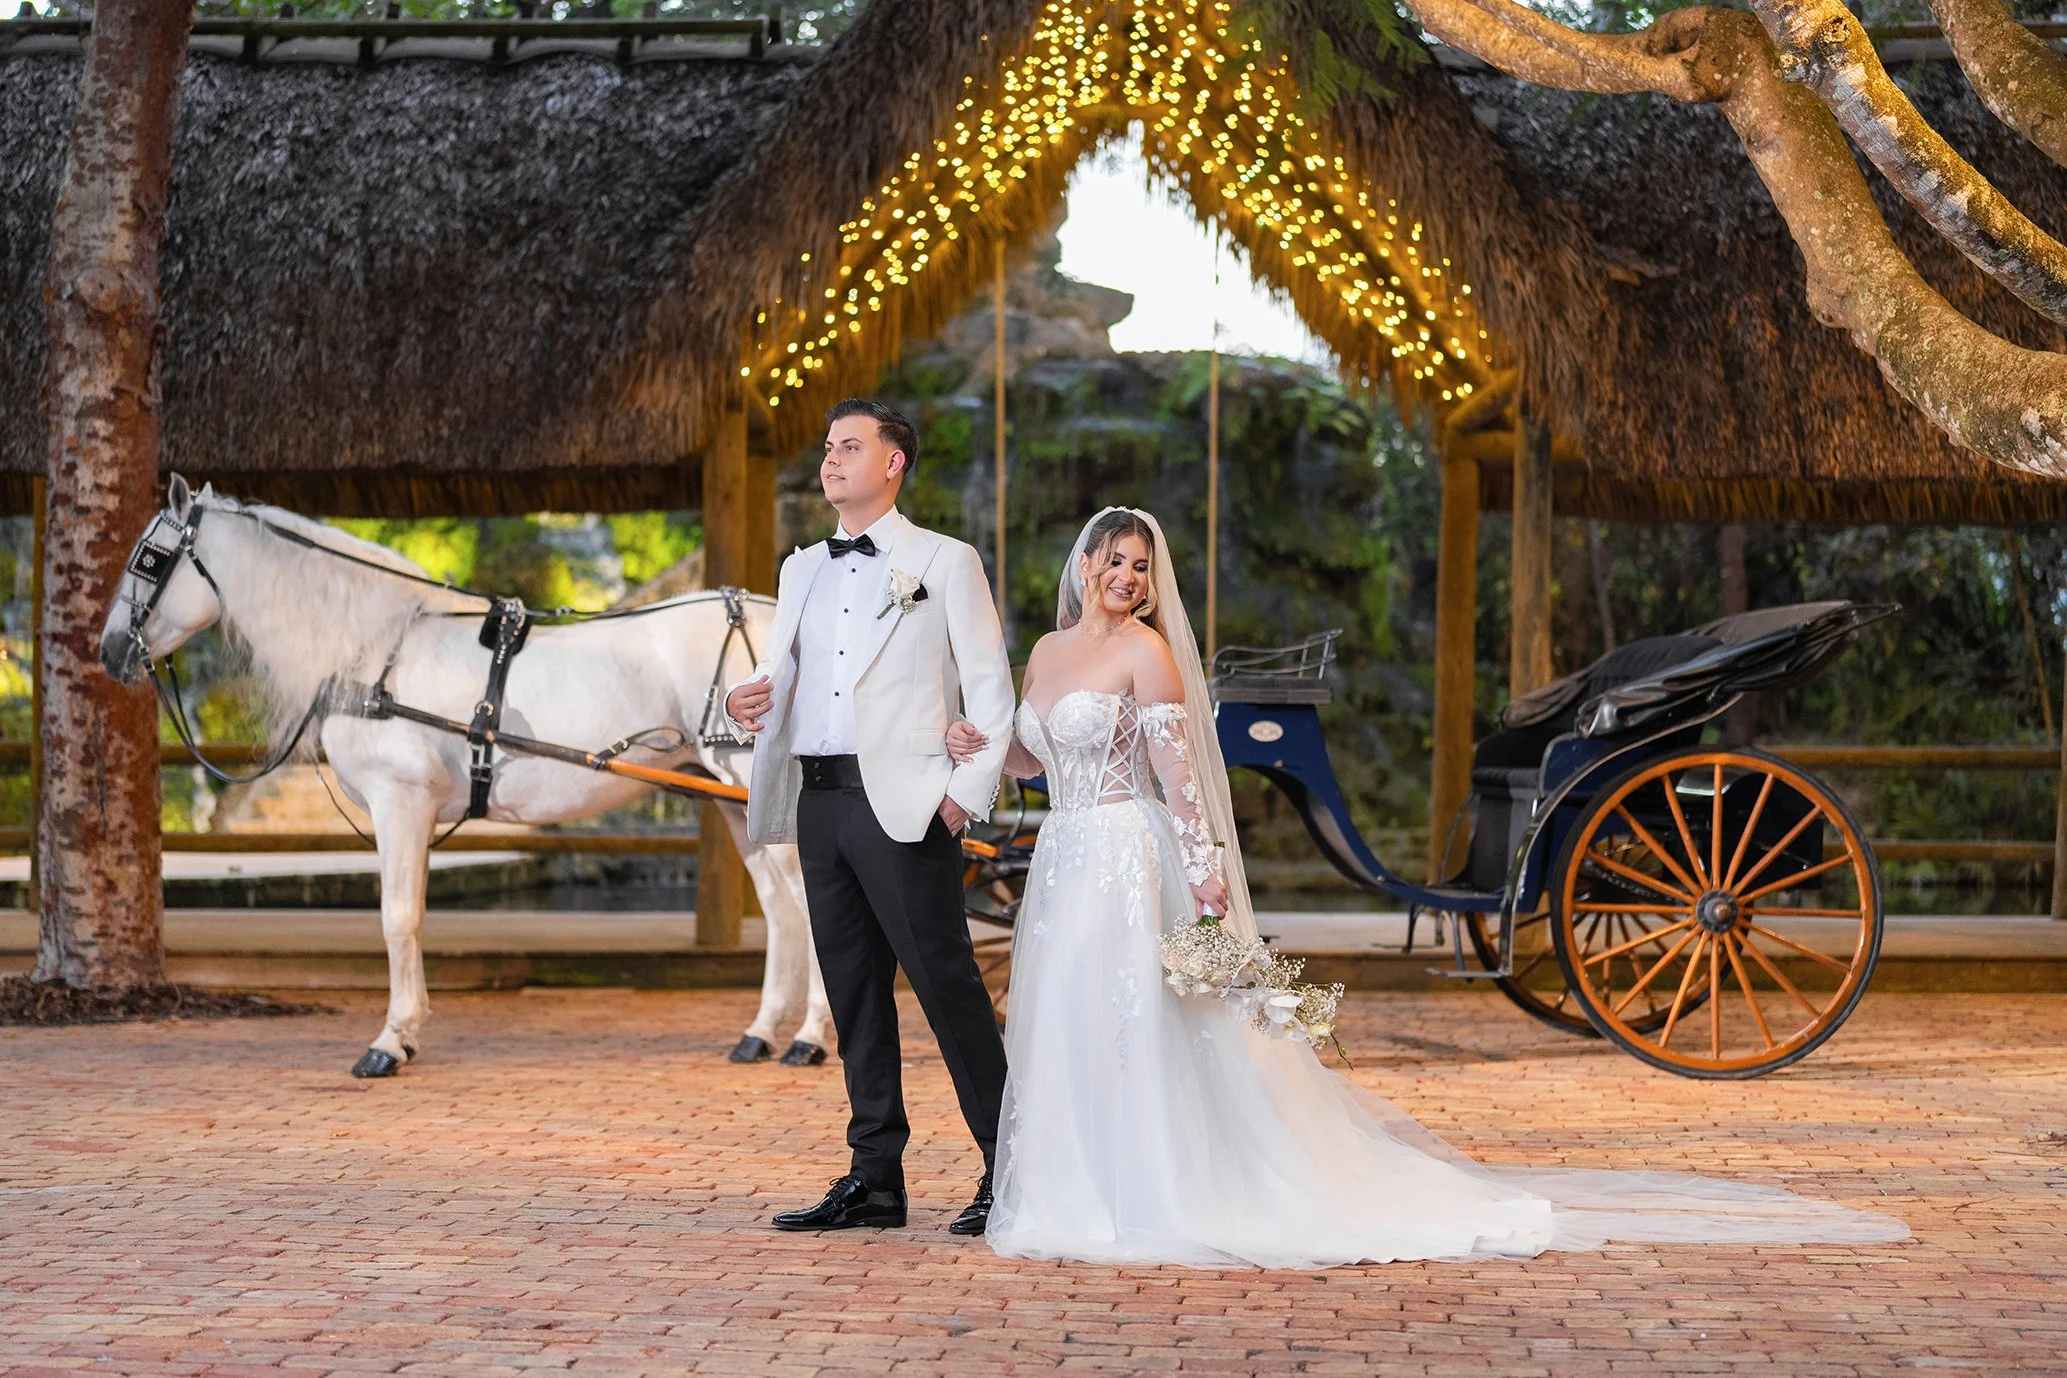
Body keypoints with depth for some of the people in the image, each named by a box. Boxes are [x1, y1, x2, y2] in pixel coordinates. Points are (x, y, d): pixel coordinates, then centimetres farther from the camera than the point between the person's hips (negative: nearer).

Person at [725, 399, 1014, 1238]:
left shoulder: (944, 563, 3)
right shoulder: (802, 570, 19)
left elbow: (990, 686, 0)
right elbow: (782, 674, 23)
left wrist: (970, 791, -10)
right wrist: (751, 700, -1)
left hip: (904, 807, -6)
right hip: (819, 800, 6)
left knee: (945, 981, -7)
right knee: (853, 989, 8)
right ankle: (874, 1177, 14)